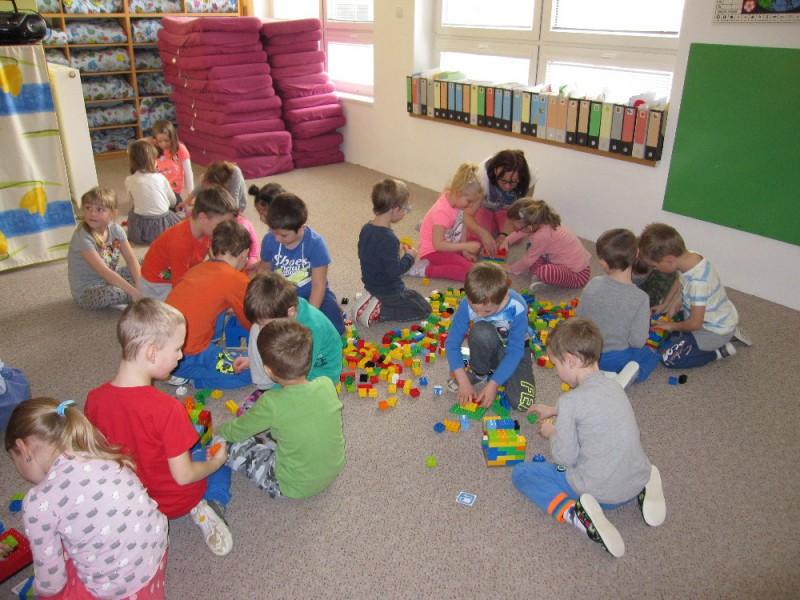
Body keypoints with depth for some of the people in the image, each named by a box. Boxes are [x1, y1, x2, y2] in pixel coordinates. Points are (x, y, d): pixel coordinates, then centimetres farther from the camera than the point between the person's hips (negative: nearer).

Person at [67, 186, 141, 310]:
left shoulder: (115, 230, -6)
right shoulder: (82, 238, -25)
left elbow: (131, 259, -7)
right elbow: (103, 271, -31)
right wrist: (133, 291, -35)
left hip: (111, 278, 7)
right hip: (86, 291, -7)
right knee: (111, 293, -37)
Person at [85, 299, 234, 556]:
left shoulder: (94, 399, -17)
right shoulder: (166, 408, -33)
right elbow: (183, 476, -25)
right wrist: (215, 462, -5)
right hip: (173, 501, -6)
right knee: (219, 464, 24)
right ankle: (210, 505, -2)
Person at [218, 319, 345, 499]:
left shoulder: (272, 404, -27)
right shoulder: (327, 385, -15)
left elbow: (236, 432, -9)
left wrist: (218, 430, 13)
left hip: (296, 487, -5)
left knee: (231, 445, 2)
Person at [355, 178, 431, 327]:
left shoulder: (366, 229, -3)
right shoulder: (388, 239, -30)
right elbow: (394, 271, -29)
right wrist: (409, 257, -11)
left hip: (371, 285, 9)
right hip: (389, 291, -9)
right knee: (424, 309, 4)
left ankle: (371, 301, 8)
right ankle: (378, 311, -8)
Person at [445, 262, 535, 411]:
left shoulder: (517, 308, -31)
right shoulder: (467, 305, -26)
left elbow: (515, 351, -25)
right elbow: (452, 343, -18)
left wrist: (493, 384, -28)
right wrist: (463, 381, -25)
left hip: (514, 348, 0)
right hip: (486, 348, 0)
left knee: (521, 402, -22)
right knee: (481, 331, -37)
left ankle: (493, 371, 6)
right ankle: (478, 372, -8)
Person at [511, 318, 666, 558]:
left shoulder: (571, 400, -21)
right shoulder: (614, 386, 3)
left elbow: (565, 458, -16)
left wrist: (552, 432, 4)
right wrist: (554, 410, 36)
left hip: (599, 492, -7)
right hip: (637, 481, 7)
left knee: (521, 473, 2)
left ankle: (574, 512, -17)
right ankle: (643, 489, 12)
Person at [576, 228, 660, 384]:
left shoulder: (593, 285, -16)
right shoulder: (640, 298, -24)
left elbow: (579, 318, -4)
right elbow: (637, 341, -20)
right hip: (616, 358, -4)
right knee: (652, 356, 25)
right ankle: (627, 374, 0)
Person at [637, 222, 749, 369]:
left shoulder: (698, 282, -37)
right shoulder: (691, 257, -13)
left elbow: (695, 323, -27)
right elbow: (680, 282, 11)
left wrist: (672, 326, -9)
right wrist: (666, 305, 5)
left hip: (716, 330, -8)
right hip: (719, 318, 8)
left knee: (669, 357, -15)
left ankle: (721, 350, 1)